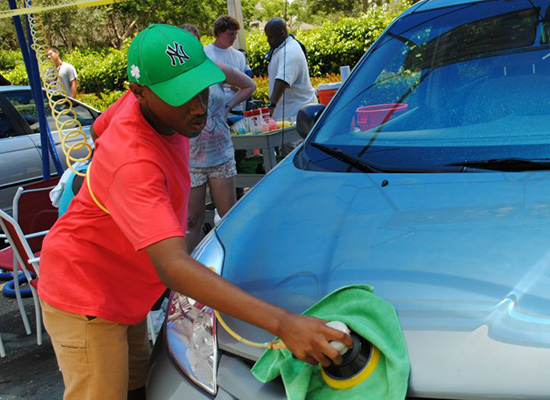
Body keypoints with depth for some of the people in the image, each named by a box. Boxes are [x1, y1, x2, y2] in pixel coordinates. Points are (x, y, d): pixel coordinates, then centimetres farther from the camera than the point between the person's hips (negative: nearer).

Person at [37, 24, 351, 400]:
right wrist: (281, 322, -56)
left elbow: (100, 128, 13)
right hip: (84, 296, -9)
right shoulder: (133, 164, -38)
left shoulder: (138, 103, -10)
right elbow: (174, 267, -48)